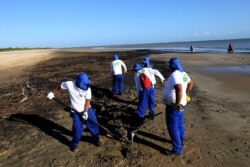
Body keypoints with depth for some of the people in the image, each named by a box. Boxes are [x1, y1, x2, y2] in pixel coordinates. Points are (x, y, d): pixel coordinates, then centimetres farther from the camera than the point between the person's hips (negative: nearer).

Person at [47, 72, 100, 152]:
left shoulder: (87, 89, -19)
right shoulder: (69, 84, -22)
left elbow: (88, 101, -11)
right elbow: (60, 86, -2)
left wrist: (85, 112, -15)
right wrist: (52, 92, 6)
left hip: (87, 109, 1)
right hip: (76, 111, -1)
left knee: (93, 123, 8)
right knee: (77, 128, 0)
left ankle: (95, 139, 34)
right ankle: (74, 143, 28)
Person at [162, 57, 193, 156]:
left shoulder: (174, 75, -25)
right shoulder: (183, 74, 4)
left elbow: (179, 89, -40)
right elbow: (191, 84, 20)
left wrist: (177, 103, -31)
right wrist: (186, 95, 22)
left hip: (173, 106, -10)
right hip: (182, 104, 10)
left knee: (173, 127, 3)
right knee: (179, 124, 25)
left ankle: (177, 149, 14)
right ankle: (180, 142, 44)